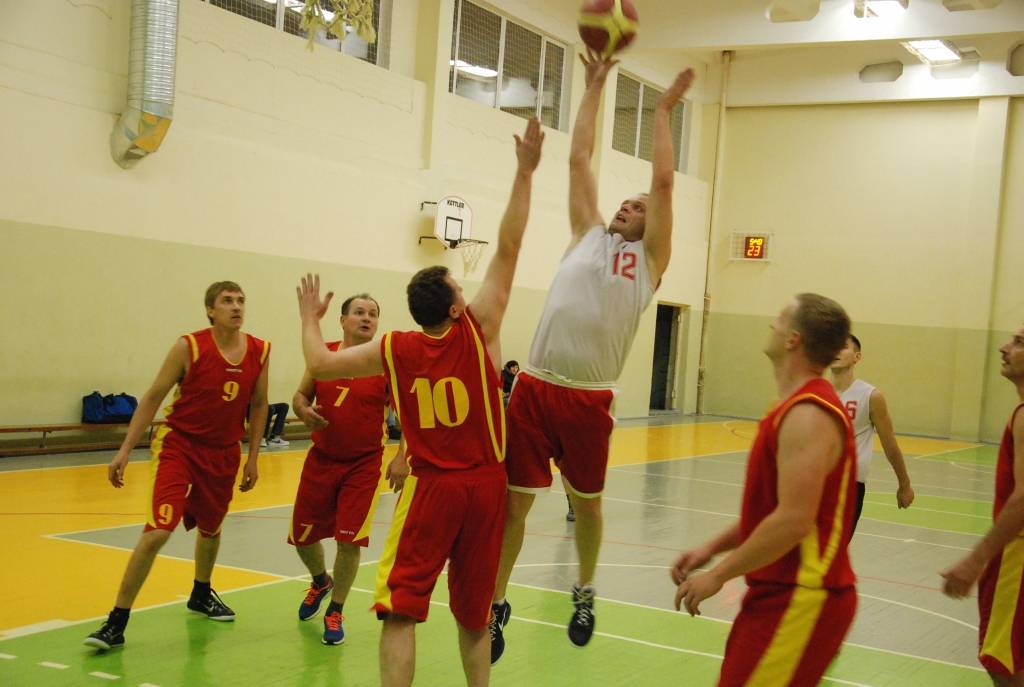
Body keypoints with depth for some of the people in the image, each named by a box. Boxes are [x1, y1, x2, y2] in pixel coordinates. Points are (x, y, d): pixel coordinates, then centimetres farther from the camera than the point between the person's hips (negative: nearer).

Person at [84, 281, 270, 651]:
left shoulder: (260, 352, -4)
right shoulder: (189, 347, -14)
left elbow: (258, 405, 7)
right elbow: (153, 396, -9)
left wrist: (252, 458, 6)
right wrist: (125, 450, -12)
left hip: (224, 451, 5)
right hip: (179, 444, -4)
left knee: (211, 527, 22)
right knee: (157, 531, -17)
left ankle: (201, 594, 48)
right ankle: (116, 623, -7)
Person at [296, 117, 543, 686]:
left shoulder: (394, 350, -4)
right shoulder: (479, 331, -7)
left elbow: (319, 364, 4)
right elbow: (508, 248, -7)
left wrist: (310, 317, 22)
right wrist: (525, 173, -5)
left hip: (430, 486, -1)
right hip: (485, 484, 1)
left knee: (401, 608, 0)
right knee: (473, 610, 15)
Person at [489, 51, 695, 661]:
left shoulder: (650, 260, 7)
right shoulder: (588, 236, 14)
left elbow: (664, 181, 1)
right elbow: (579, 160, 16)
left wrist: (663, 112, 9)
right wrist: (596, 85, 18)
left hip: (589, 400, -2)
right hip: (535, 388, 2)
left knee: (587, 502, 13)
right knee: (514, 500, 4)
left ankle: (585, 595, 34)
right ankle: (497, 604, 17)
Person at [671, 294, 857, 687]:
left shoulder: (807, 416, -20)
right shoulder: (801, 407, 14)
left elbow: (793, 521, -26)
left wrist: (718, 575, -18)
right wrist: (713, 548, 12)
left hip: (801, 599, -10)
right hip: (784, 589, 10)